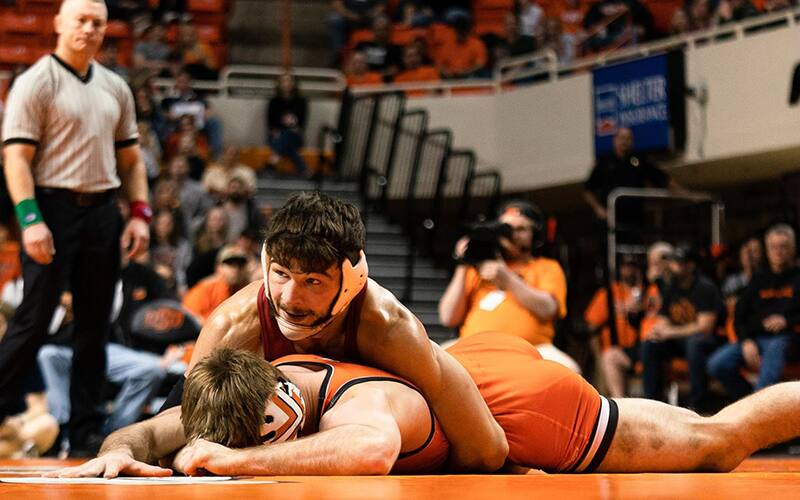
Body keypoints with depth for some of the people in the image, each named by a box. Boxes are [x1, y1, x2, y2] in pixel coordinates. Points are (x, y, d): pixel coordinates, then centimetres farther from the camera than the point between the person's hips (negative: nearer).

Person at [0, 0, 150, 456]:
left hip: (103, 212, 6)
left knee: (96, 323, 7)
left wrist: (140, 213, 8)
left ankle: (86, 428, 13)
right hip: (55, 208, -6)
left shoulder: (116, 88, 15)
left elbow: (130, 157, 20)